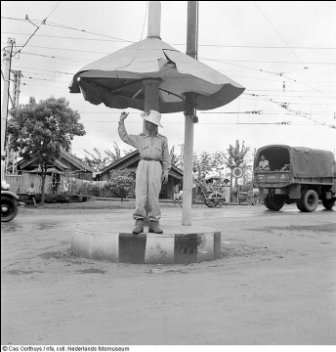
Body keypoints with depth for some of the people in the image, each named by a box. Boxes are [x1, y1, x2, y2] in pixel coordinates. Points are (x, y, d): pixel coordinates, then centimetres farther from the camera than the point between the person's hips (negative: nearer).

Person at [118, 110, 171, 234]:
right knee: (141, 194, -12)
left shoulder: (162, 139, 16)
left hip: (156, 167, -1)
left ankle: (153, 223, -6)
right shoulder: (140, 138, 19)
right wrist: (121, 121, 17)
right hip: (143, 165, 1)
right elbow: (124, 136, 21)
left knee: (153, 195, -8)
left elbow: (166, 157, 14)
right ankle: (139, 222, -16)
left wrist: (166, 171, 5)